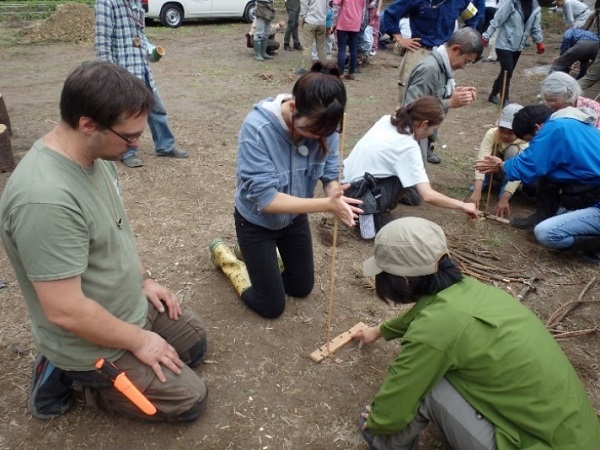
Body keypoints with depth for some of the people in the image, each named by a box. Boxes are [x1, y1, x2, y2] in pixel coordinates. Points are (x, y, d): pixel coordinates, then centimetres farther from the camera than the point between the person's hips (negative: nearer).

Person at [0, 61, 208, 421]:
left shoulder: (96, 154, -7)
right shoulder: (46, 199, -37)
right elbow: (65, 310, -32)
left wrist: (144, 278, 7)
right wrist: (139, 341, -19)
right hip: (94, 344, -8)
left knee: (196, 342, 23)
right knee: (190, 398, 2)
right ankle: (71, 377, 9)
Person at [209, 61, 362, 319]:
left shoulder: (323, 124, -22)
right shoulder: (257, 128, -36)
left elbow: (330, 175, -15)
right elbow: (264, 198, -36)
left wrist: (337, 198, -39)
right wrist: (326, 204, -43)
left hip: (295, 217, 5)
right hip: (257, 222, -5)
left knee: (302, 287, 22)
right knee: (272, 306, 8)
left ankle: (263, 258, 43)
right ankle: (226, 256, 28)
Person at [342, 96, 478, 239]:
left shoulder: (386, 120, 2)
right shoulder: (409, 147, -18)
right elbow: (428, 195, -22)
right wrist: (462, 205, -9)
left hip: (345, 182, 8)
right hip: (357, 193, -8)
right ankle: (370, 211, -4)